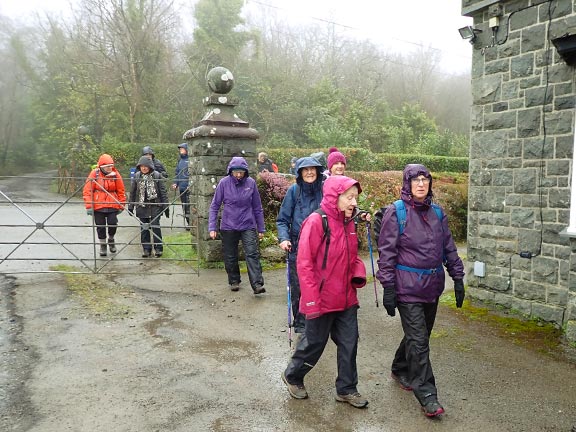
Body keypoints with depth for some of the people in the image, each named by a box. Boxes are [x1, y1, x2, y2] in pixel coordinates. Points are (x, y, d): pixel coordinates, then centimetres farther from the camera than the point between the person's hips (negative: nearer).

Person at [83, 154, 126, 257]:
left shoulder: (115, 174, -1)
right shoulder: (94, 174, -5)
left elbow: (121, 191, 6)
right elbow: (87, 191, -4)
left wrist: (121, 205, 5)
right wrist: (89, 206, -8)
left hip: (112, 205, 1)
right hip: (98, 206, 0)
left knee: (113, 224, -6)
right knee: (100, 227, 7)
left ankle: (111, 239, 24)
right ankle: (103, 245, 26)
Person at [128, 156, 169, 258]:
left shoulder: (157, 175, -2)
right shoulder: (137, 176, 6)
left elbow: (163, 191, -1)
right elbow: (132, 192, 12)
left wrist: (166, 206, -3)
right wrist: (130, 206, 12)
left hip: (155, 206, -3)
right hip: (141, 206, 3)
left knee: (155, 227, -6)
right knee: (144, 228, 6)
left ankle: (158, 248, 6)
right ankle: (146, 249, 16)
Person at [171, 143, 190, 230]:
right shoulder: (180, 160, 16)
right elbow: (177, 173, 21)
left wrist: (191, 184, -18)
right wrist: (175, 183, 10)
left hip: (189, 187, -7)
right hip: (181, 187, 8)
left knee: (188, 206, -9)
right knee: (184, 206, 11)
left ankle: (191, 223, -2)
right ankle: (188, 223, 20)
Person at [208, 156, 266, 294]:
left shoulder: (251, 183, -4)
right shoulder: (224, 183, -7)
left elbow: (257, 207, 4)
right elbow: (214, 206, -1)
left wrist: (261, 228, 7)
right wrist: (212, 227, -6)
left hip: (248, 225, 0)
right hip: (228, 226, 1)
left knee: (252, 254, -12)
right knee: (230, 256, 11)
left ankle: (257, 284, -13)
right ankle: (234, 281, 29)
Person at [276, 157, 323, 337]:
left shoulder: (324, 190, 1)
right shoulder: (294, 190, -4)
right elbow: (282, 219, -1)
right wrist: (284, 238, -15)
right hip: (297, 246, -1)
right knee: (298, 287, 3)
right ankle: (299, 322, 19)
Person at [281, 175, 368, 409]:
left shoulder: (348, 223, 6)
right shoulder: (316, 222, -17)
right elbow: (304, 263, -18)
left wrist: (358, 273, -2)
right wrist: (311, 301, -19)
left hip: (346, 299, 7)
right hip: (322, 300, -7)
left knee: (349, 343, 13)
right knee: (314, 343, 10)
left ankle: (346, 389, 31)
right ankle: (292, 376, 35)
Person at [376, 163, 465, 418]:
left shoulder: (437, 213, 9)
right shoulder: (396, 212, -8)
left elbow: (449, 248, 14)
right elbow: (386, 252, -10)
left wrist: (458, 278, 10)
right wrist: (388, 287, -13)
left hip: (432, 286, 6)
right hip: (408, 287, -6)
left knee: (419, 335, 18)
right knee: (418, 340, -5)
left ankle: (400, 369, 40)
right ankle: (427, 396, 5)